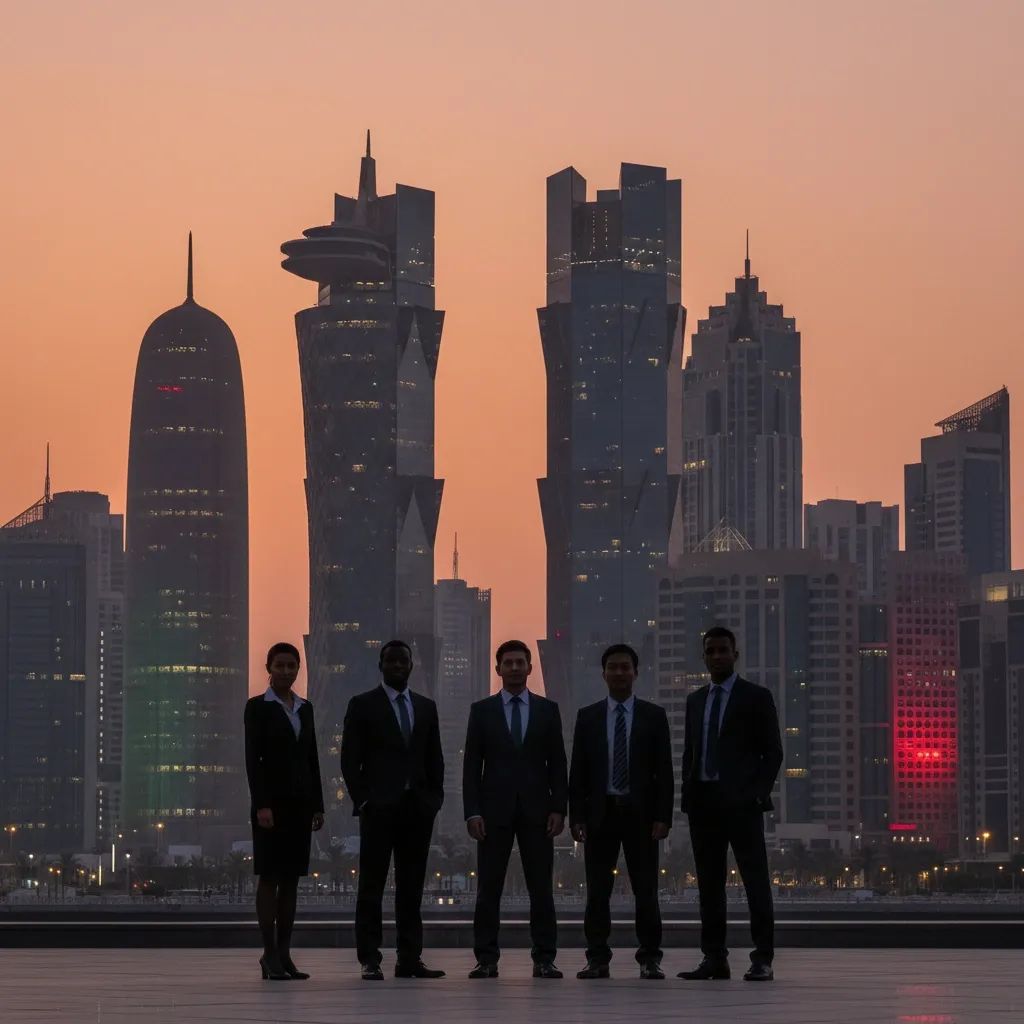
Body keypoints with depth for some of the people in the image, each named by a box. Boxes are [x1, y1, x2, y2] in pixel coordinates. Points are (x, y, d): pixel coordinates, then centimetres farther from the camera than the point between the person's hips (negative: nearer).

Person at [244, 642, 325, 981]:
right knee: (269, 877, -4)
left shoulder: (305, 708, 14)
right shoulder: (257, 706, -3)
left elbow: (311, 758, 15)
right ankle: (270, 955, -3)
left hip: (300, 800, 6)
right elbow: (252, 758, -9)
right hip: (272, 800, -6)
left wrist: (318, 806, 10)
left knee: (291, 878, 5)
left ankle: (284, 954, 7)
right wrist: (261, 805, -17)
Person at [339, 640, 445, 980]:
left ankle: (410, 959, 6)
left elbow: (435, 758, 15)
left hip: (418, 808, 4)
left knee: (412, 888, 4)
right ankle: (370, 961, -3)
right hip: (379, 808, -4)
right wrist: (362, 800, -8)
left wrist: (434, 799, 5)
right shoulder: (362, 705, 2)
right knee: (371, 886, -3)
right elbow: (350, 759, -1)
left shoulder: (426, 707, 14)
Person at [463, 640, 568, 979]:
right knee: (488, 889, -1)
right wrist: (472, 811, -6)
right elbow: (471, 764, 3)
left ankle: (544, 959, 3)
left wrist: (558, 808, -3)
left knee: (541, 888, 0)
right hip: (495, 810, 0)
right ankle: (486, 960, 2)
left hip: (536, 810, 0)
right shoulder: (482, 710, 6)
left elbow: (557, 763, 6)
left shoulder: (547, 709, 8)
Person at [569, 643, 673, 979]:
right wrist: (576, 816, -2)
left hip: (640, 813, -1)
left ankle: (650, 959, 3)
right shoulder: (588, 717, 9)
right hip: (601, 813, 1)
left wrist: (663, 817, -6)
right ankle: (597, 959, 6)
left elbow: (664, 771, 2)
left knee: (646, 890, -1)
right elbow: (578, 771, 7)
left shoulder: (654, 716, 6)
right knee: (597, 891, 1)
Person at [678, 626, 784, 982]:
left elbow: (773, 752, -1)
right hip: (703, 802, 5)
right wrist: (687, 793, 7)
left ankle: (762, 960, -7)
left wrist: (759, 793, -10)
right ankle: (713, 958, 9)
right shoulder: (695, 700, 17)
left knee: (756, 880, -6)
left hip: (741, 802, -5)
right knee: (709, 883, 5)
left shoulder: (756, 697, 1)